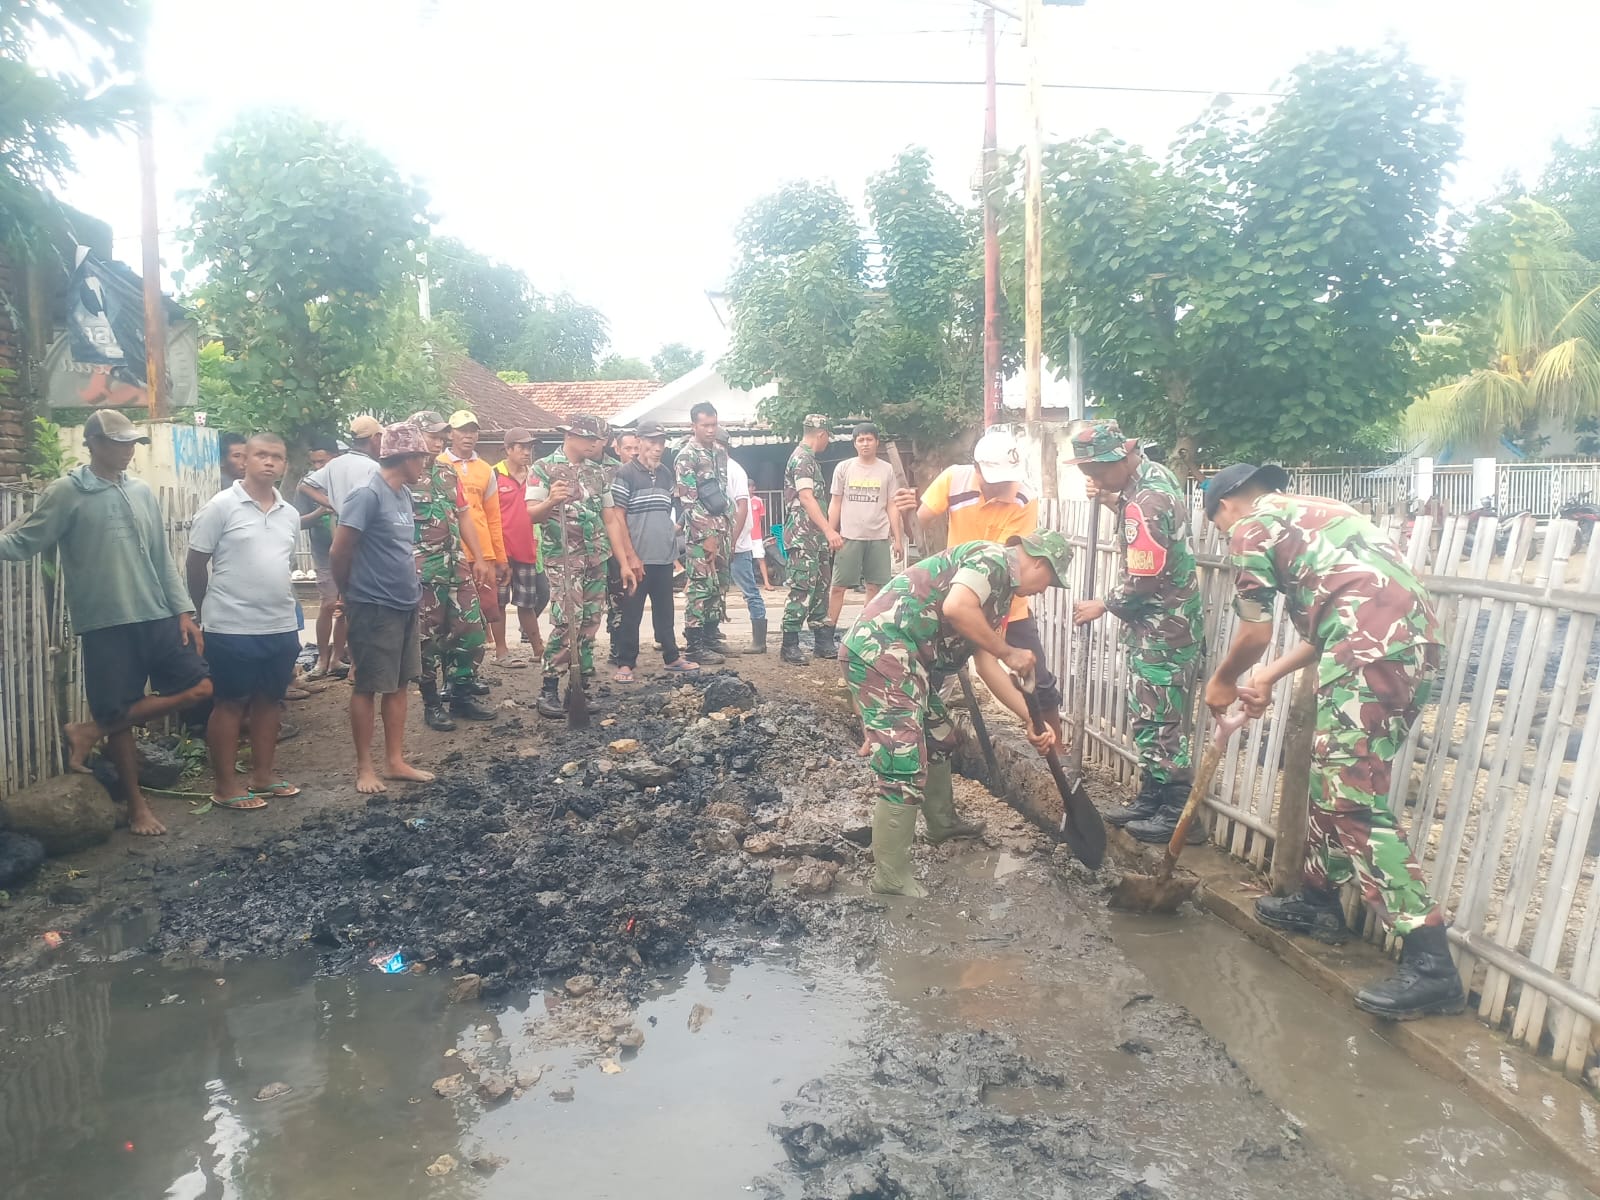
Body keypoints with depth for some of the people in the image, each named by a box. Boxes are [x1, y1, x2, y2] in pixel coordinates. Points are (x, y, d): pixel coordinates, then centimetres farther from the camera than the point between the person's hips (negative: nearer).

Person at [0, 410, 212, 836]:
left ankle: (89, 732, 10)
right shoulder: (67, 492, -4)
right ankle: (136, 804, 19)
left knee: (198, 687, 1)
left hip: (157, 617, 5)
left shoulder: (142, 492, 11)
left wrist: (183, 611, 8)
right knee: (119, 714, 1)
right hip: (106, 624, -5)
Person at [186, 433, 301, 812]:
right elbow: (196, 565, -4)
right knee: (230, 703, 3)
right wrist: (207, 613, 3)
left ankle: (263, 774, 25)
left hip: (282, 626, 6)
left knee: (269, 700, 13)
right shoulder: (221, 506, -8)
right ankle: (224, 785, 12)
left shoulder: (290, 514, 10)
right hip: (232, 627, -6)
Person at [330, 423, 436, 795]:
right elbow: (340, 551, -15)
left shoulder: (403, 495, 10)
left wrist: (411, 585, 11)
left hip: (405, 604, 8)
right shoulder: (368, 495, -17)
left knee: (398, 684, 13)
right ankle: (364, 766, 14)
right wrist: (350, 593, -1)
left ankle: (395, 760, 22)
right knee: (368, 687, 3)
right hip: (374, 607, -8)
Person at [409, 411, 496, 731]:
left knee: (471, 630, 6)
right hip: (421, 567, -6)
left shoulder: (448, 472, 14)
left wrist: (479, 558, 14)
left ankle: (462, 694, 20)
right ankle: (432, 704, 13)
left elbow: (464, 516, 18)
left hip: (457, 563, 7)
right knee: (428, 638, 2)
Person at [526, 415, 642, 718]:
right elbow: (531, 514, -10)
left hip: (597, 561, 6)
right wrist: (551, 501, -32)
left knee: (589, 625, 7)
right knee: (566, 622, -15)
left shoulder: (597, 472, 14)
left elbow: (611, 519, 15)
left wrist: (624, 562, 11)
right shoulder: (543, 468, -3)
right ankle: (548, 691, -7)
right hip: (563, 560, -6)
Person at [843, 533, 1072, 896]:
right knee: (905, 766, -10)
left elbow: (986, 663, 20)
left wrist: (1031, 718, 15)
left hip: (903, 658, 11)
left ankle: (942, 823, 48)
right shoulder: (994, 559, -9)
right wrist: (1009, 653, -13)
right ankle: (891, 879, -2)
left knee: (939, 737, 27)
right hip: (880, 648, -11)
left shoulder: (1001, 589, 22)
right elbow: (955, 608, -27)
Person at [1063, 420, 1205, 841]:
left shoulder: (1145, 503, -26)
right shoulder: (1152, 473, 4)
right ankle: (1149, 801, 26)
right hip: (1155, 624, 10)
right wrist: (1111, 497, 6)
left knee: (1162, 723, -1)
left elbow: (1143, 582, -24)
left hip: (1164, 629, -10)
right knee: (1144, 717, 16)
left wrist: (1102, 607, -8)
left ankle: (1179, 817, 10)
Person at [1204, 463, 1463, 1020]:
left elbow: (1255, 634, 3)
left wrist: (1221, 682, 21)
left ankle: (1430, 964, -9)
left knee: (1355, 801, -8)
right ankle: (1319, 901, 34)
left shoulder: (1251, 527, 4)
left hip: (1374, 646, -9)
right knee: (1333, 776, 20)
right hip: (1416, 636, 9)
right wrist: (1268, 677, 30)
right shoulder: (1311, 515, 29)